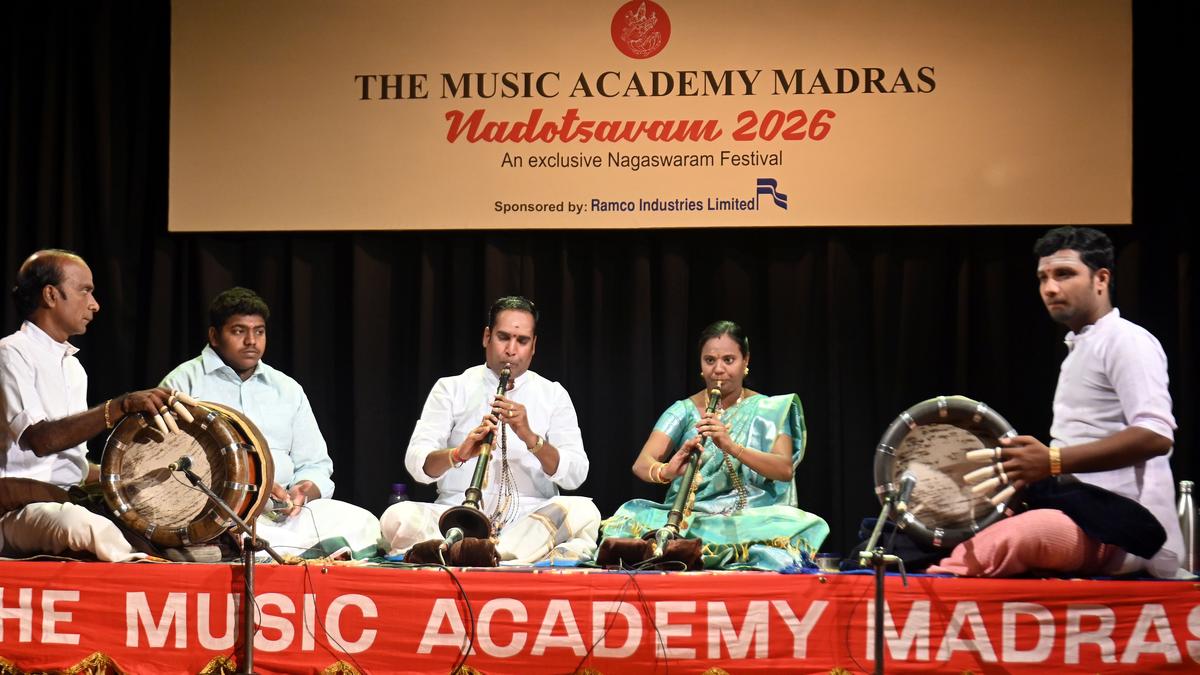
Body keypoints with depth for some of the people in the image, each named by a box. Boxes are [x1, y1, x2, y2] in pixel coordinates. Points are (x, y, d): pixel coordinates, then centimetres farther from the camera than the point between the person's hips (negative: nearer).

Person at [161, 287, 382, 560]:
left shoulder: (288, 389, 21)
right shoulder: (185, 381, 7)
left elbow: (315, 464, 21)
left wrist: (303, 491, -5)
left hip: (283, 509, 4)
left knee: (363, 524, -19)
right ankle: (312, 551, -32)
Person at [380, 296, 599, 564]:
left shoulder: (554, 395, 10)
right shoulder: (450, 389, 9)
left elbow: (575, 475, -2)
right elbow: (416, 462, -4)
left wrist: (530, 437, -19)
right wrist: (459, 454, -25)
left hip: (532, 517, 0)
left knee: (583, 511, -31)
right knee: (397, 517, -30)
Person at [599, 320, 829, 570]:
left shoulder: (770, 410, 8)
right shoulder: (684, 411, 9)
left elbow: (785, 469, -8)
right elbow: (641, 464, -5)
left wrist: (732, 446, -26)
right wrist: (666, 471, -31)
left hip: (754, 518, -1)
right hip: (691, 518, 1)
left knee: (797, 524, -36)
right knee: (633, 515, -31)